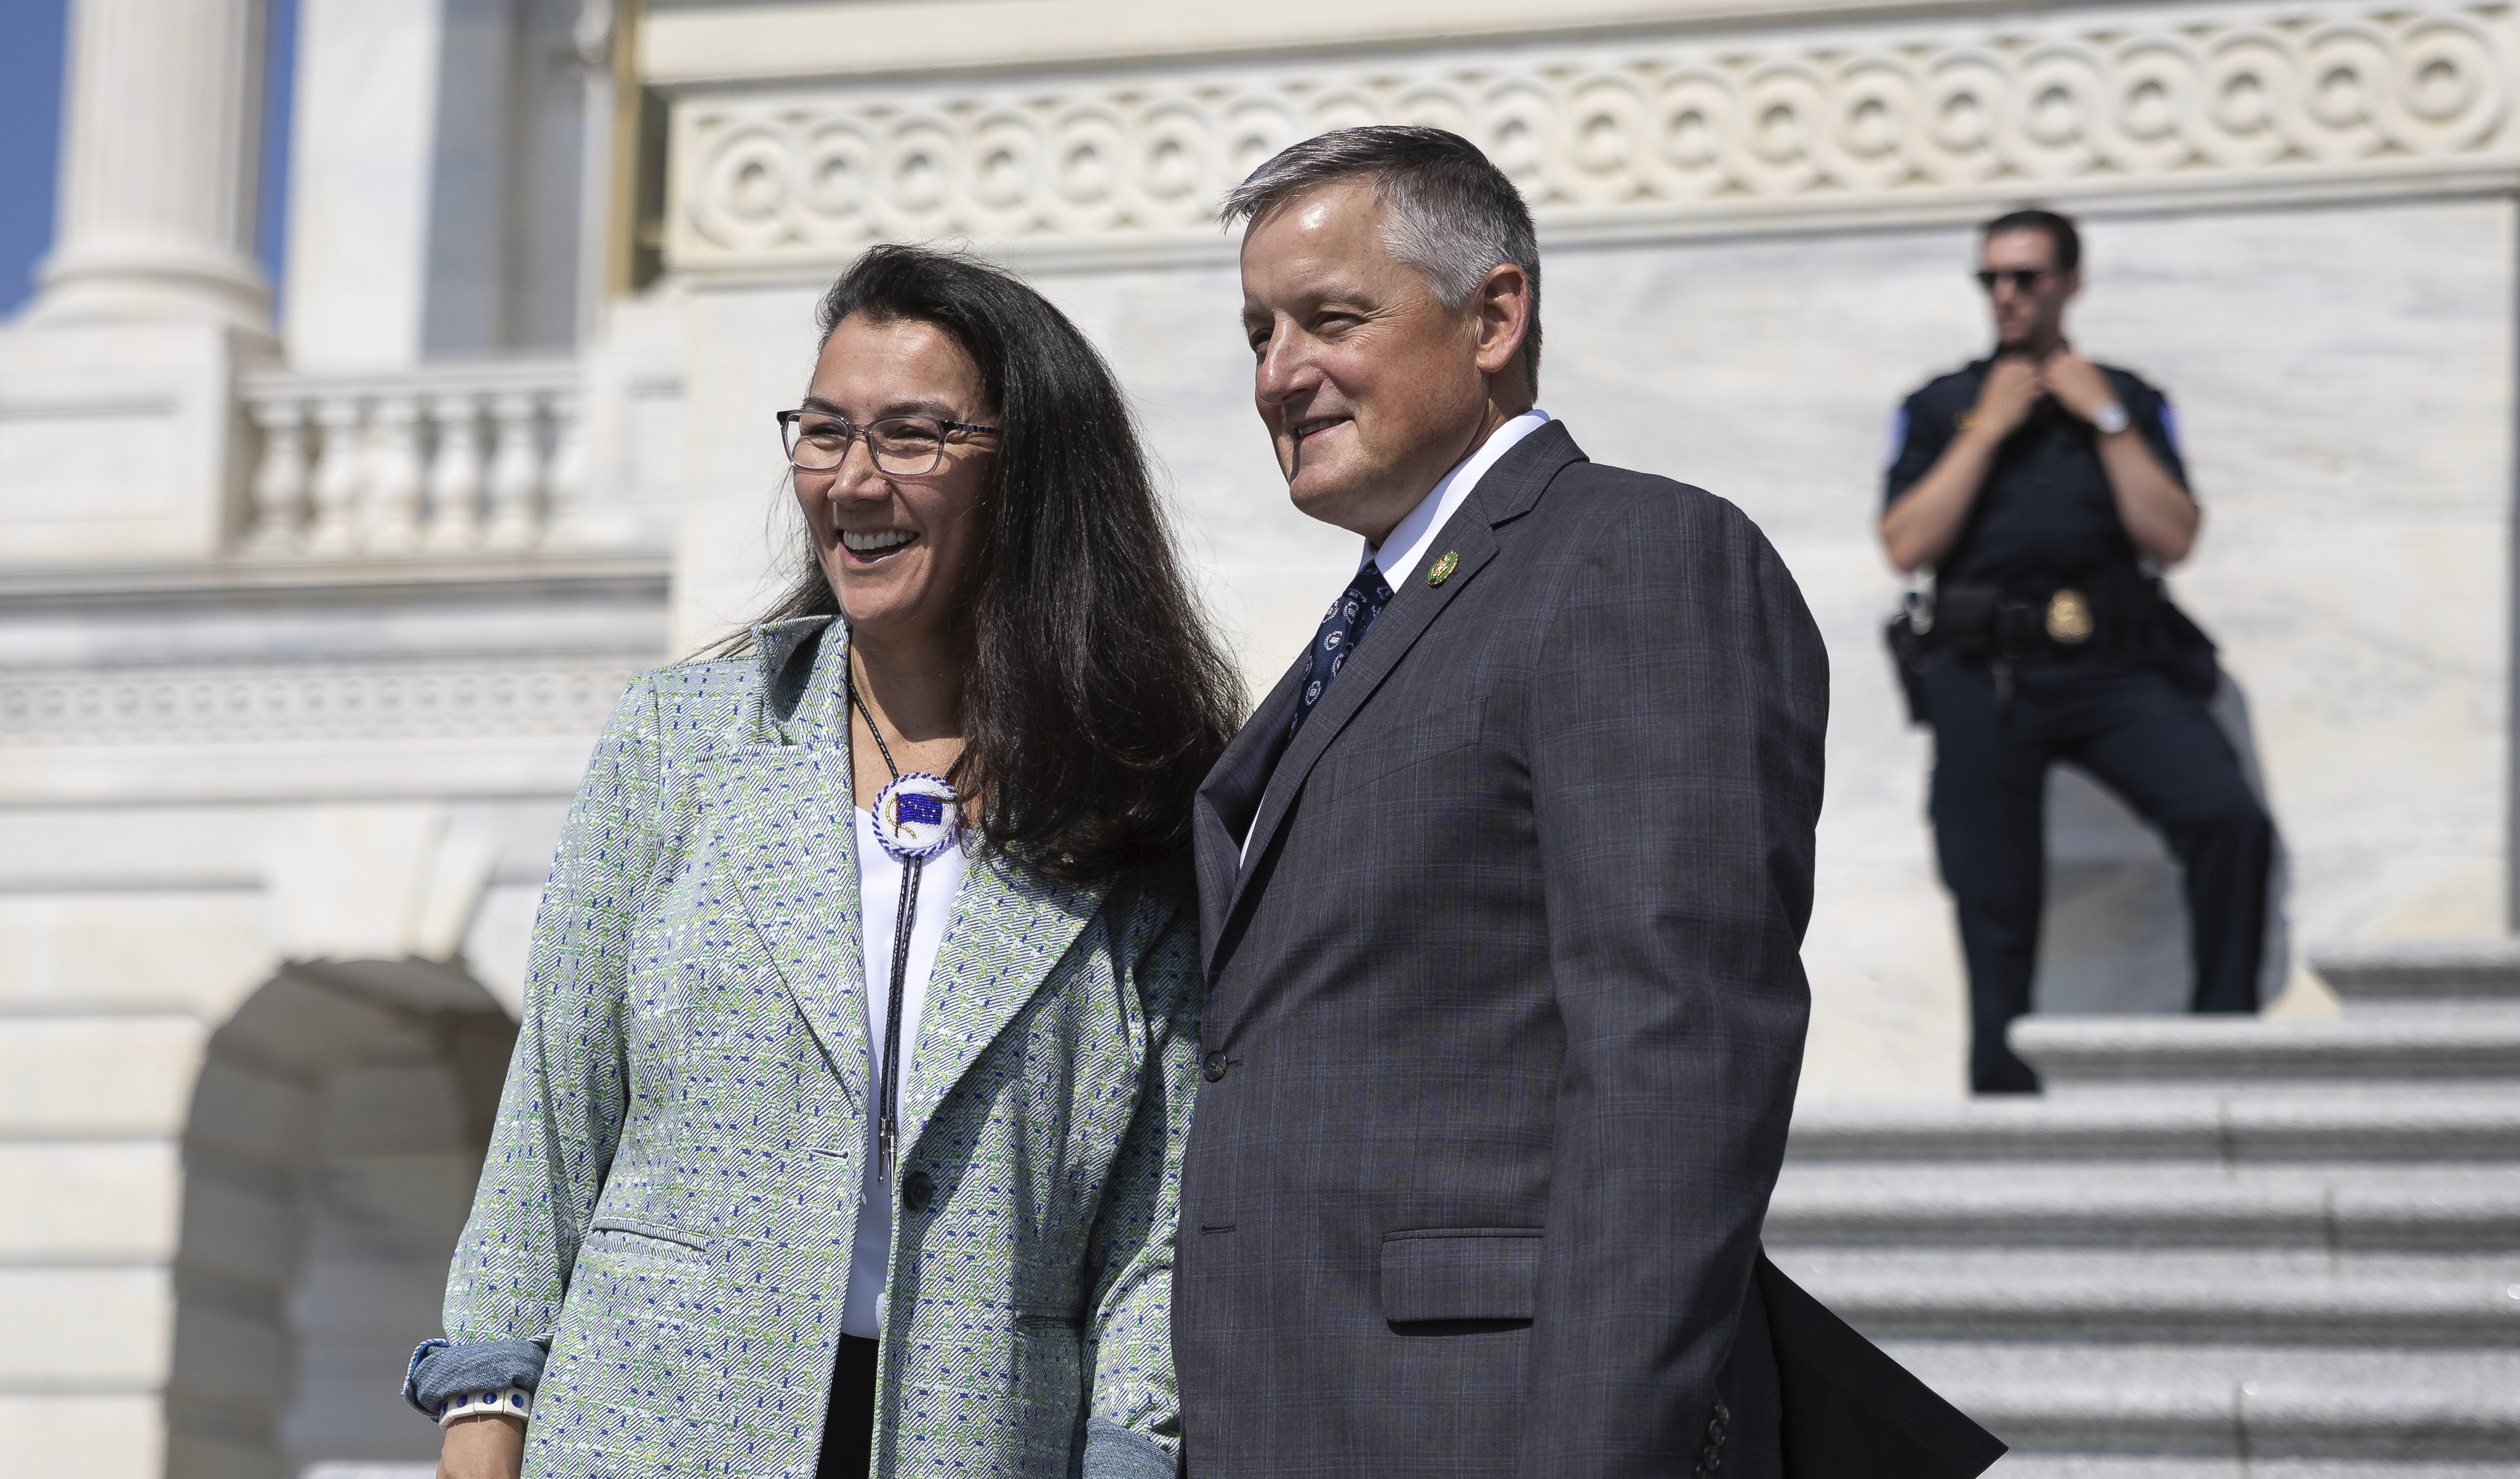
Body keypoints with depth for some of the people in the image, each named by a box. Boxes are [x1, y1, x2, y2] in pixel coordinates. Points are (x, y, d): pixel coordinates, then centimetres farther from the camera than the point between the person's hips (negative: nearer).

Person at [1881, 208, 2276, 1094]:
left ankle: (2225, 1034, -14)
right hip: (1985, 677, 0)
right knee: (1997, 910, 0)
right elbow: (1908, 546, -1)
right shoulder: (1939, 409, 13)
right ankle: (2004, 1101, 9)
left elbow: (2172, 540, 3)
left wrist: (2108, 422, -1)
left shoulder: (2130, 402, 16)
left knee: (2230, 818, -23)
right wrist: (1986, 430, -3)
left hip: (2115, 669, 0)